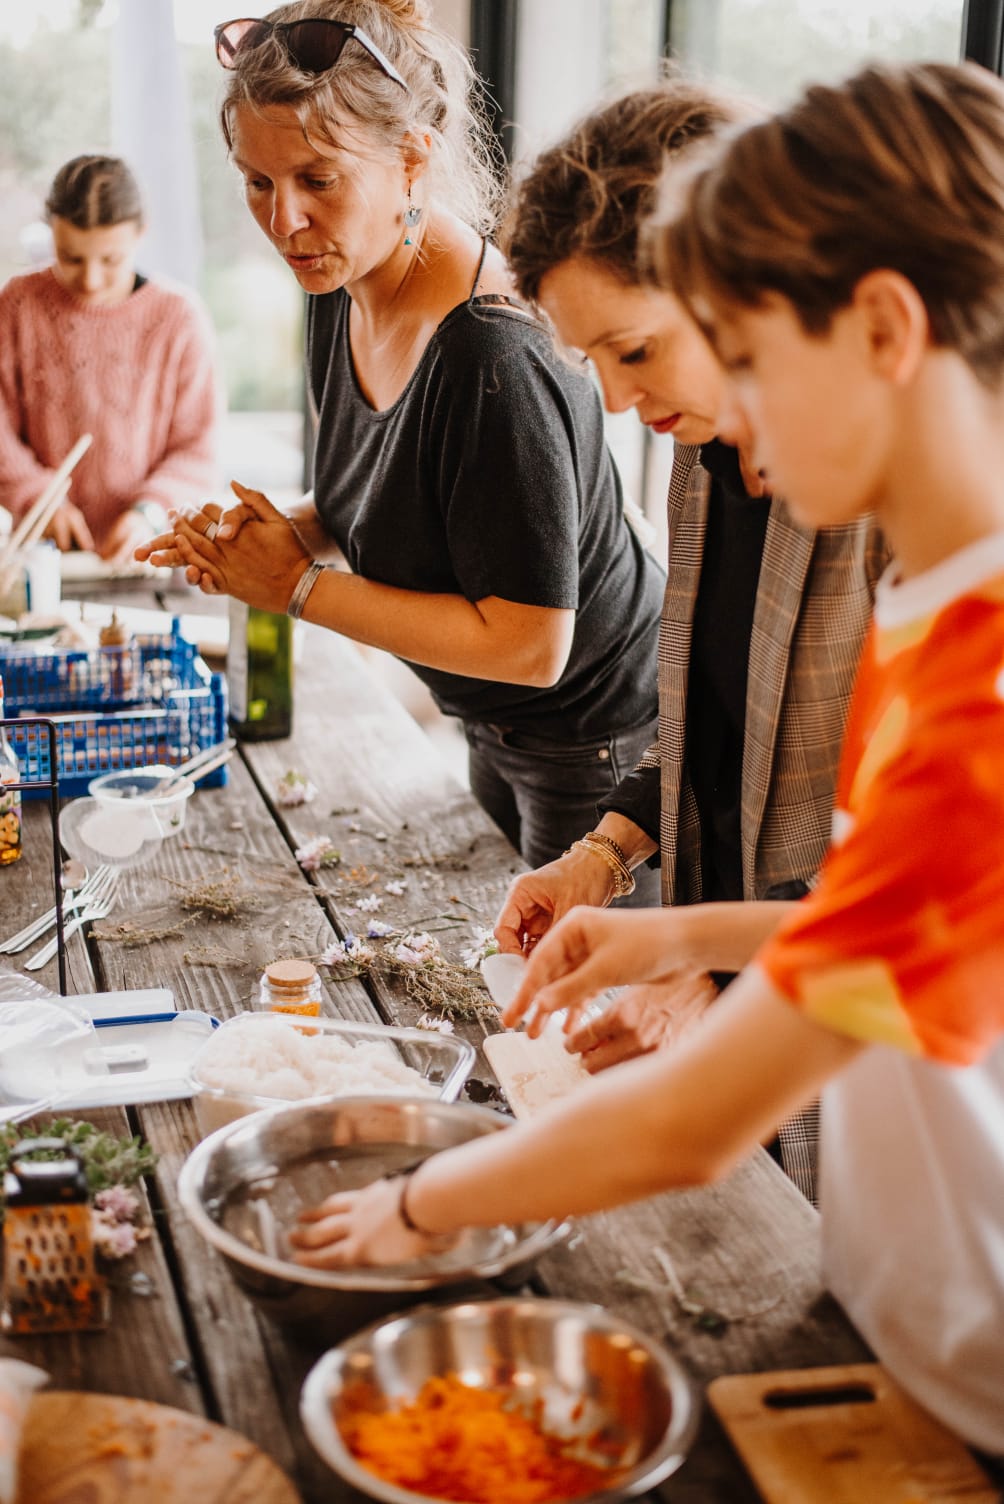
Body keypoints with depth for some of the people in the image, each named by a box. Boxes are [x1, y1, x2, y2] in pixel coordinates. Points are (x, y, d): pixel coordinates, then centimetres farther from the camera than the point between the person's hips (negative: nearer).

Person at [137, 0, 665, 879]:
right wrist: (293, 532, -12)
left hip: (602, 745, -9)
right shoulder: (341, 289, -5)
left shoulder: (493, 358, -34)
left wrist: (298, 586, -24)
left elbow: (528, 644, -31)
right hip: (498, 726, 9)